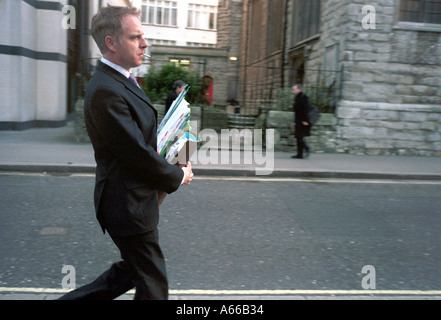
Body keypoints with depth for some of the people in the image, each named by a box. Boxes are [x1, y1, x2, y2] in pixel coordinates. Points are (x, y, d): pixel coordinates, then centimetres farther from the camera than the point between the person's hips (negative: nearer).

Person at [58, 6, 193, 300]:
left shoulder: (121, 81, 10)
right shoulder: (106, 91, -24)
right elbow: (136, 153, -23)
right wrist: (178, 176, -9)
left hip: (135, 200, 10)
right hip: (129, 206, -10)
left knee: (131, 271, 24)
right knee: (153, 284, 8)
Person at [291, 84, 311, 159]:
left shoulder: (303, 97, -9)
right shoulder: (297, 98, 19)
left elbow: (306, 109, -17)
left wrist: (304, 120, -22)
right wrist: (294, 122, 21)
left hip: (303, 122, -9)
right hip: (298, 122, 9)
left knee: (299, 137, -12)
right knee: (298, 137, 7)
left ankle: (307, 148, -1)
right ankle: (299, 154, 8)